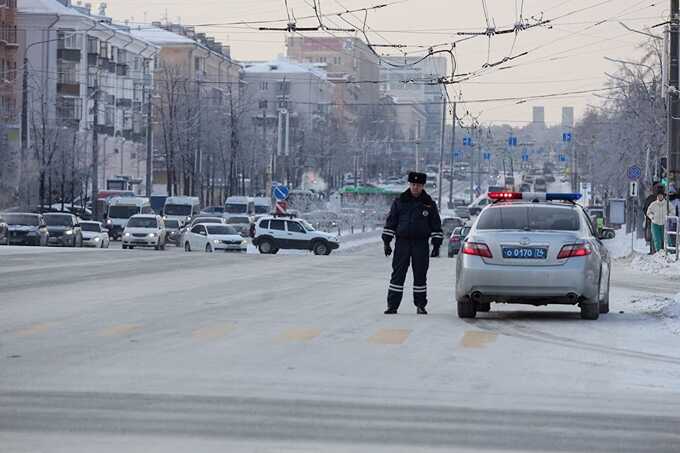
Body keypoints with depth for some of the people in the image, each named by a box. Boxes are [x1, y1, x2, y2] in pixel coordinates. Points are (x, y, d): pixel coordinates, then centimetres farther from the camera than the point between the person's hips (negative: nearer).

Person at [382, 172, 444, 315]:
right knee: (398, 274, -2)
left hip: (421, 244, 0)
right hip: (402, 242, 0)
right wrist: (387, 242, 2)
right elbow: (390, 222, 8)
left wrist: (436, 245, 2)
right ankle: (392, 305, -1)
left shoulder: (429, 203, 6)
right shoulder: (399, 201, 6)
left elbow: (436, 225, 9)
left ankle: (420, 305, 12)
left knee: (420, 275, 4)